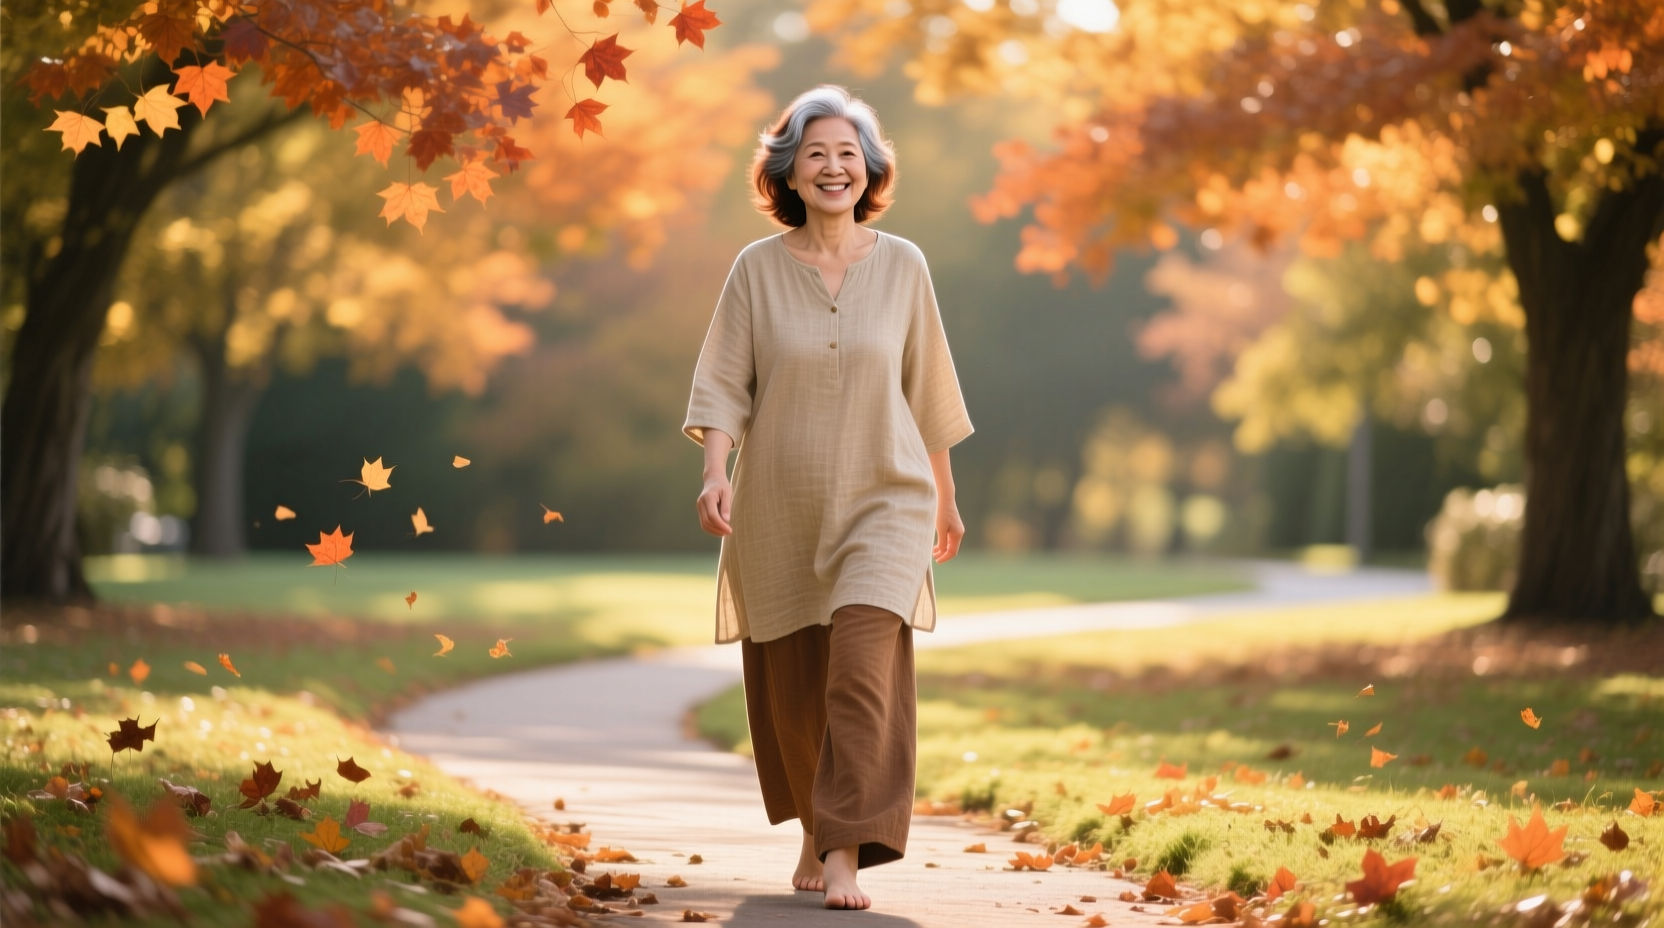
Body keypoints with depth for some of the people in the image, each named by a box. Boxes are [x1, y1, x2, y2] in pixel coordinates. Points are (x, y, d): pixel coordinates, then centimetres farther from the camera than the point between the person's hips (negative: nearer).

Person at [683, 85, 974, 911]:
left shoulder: (902, 266, 1)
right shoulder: (757, 269, -1)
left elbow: (927, 391, 10)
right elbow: (723, 382, -4)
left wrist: (945, 499, 16)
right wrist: (714, 473, -20)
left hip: (883, 502, -1)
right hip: (778, 510, 1)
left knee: (864, 669, -17)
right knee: (791, 684, 9)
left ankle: (846, 854, -17)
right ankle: (814, 832, 32)